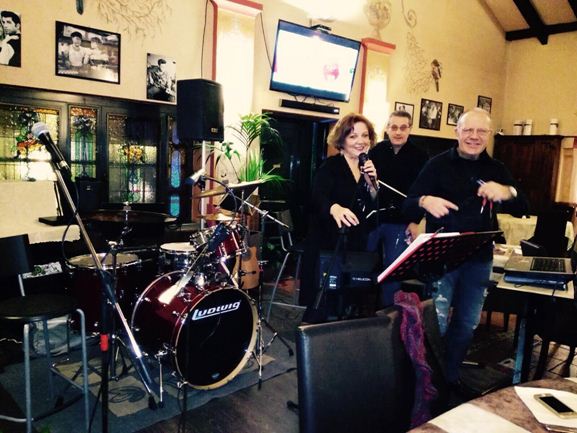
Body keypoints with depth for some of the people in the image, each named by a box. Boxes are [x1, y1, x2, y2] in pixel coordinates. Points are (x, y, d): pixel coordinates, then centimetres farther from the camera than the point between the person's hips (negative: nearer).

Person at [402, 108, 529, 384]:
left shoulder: (496, 170, 9)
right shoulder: (438, 164, -3)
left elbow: (522, 209, 1)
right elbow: (407, 207, -8)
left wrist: (506, 193, -21)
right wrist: (425, 201, -32)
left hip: (480, 259, 5)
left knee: (467, 324, 15)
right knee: (435, 323, -4)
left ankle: (450, 377, 34)